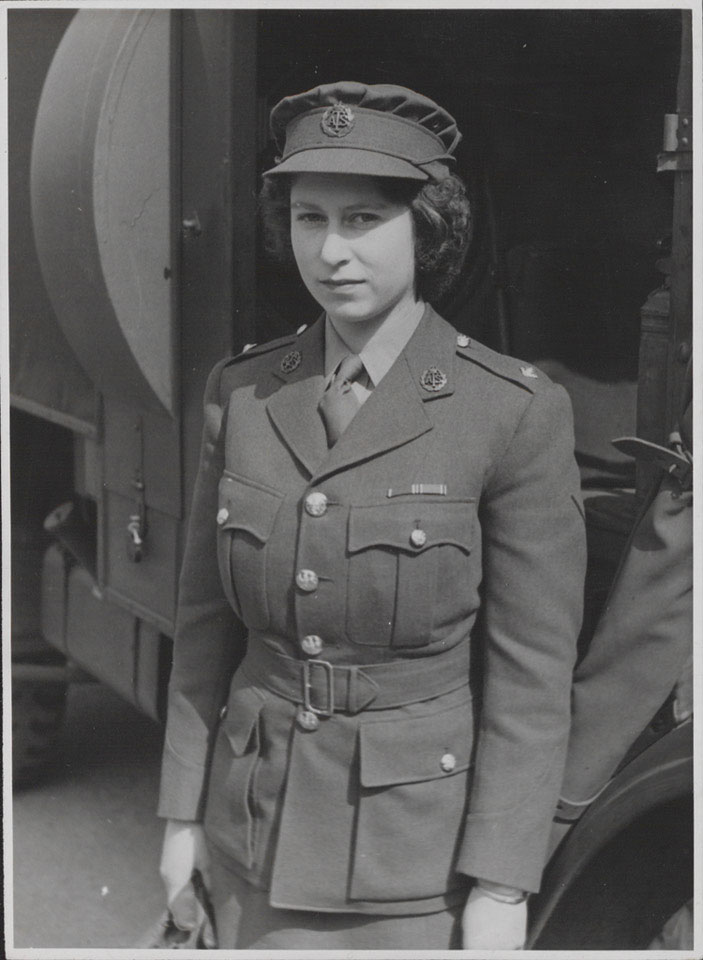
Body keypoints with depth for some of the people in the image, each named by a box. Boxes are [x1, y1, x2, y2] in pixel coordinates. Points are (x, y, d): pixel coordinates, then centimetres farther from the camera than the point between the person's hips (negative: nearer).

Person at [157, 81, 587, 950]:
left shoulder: (517, 412, -14)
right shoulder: (241, 394, -2)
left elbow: (531, 673, -11)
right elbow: (207, 622, 5)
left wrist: (500, 890, -11)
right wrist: (182, 814, 6)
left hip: (424, 839, -3)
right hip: (260, 829, 4)